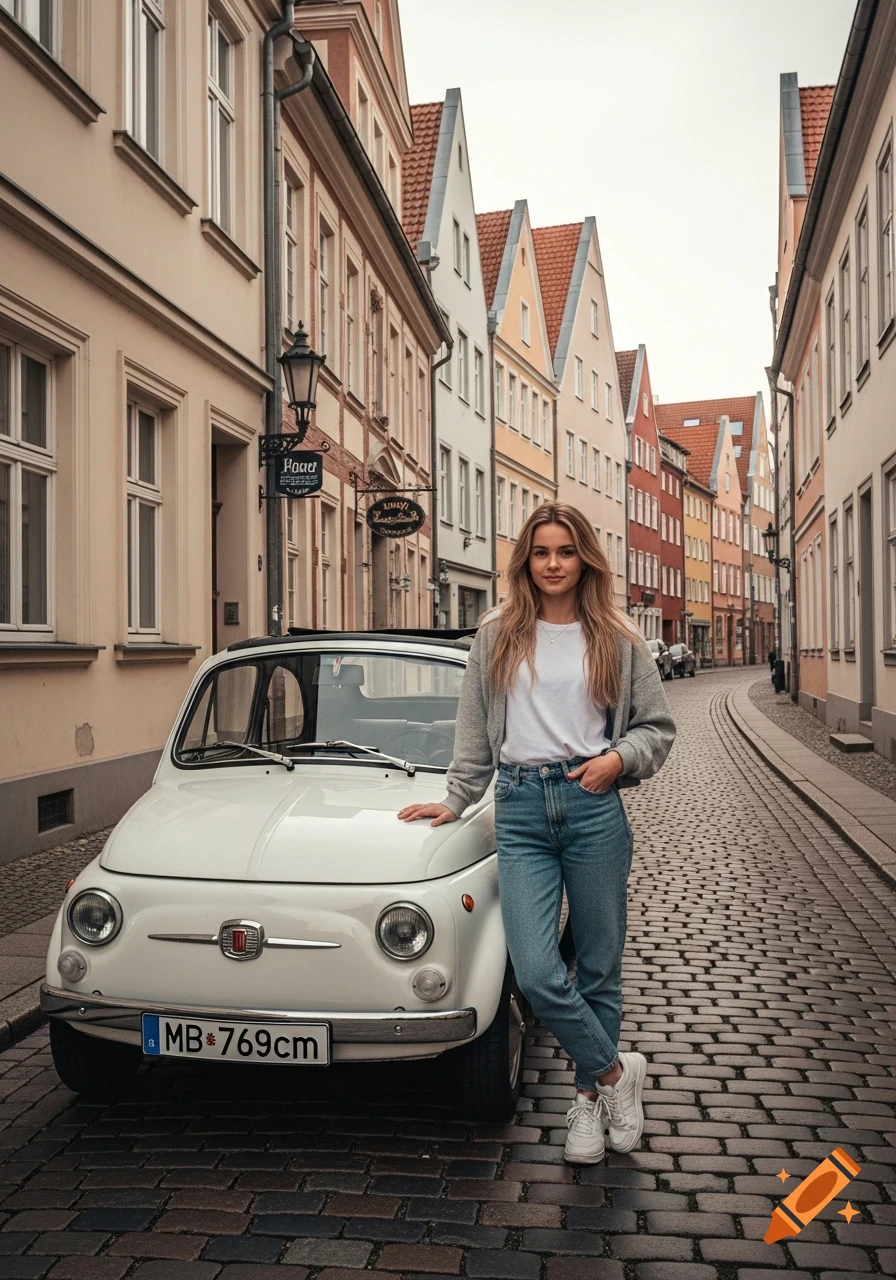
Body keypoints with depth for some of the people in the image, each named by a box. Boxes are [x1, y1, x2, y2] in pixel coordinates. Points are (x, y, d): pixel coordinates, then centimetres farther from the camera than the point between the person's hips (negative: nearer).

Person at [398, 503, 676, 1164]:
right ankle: (616, 1071, 15)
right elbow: (475, 732, 16)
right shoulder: (497, 637, 9)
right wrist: (456, 802, 17)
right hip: (520, 810, 1)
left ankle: (589, 1097, 28)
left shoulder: (617, 638, 6)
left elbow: (658, 727, 10)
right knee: (537, 974, -8)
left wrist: (619, 758, -8)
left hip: (593, 807, 0)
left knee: (599, 967, 8)